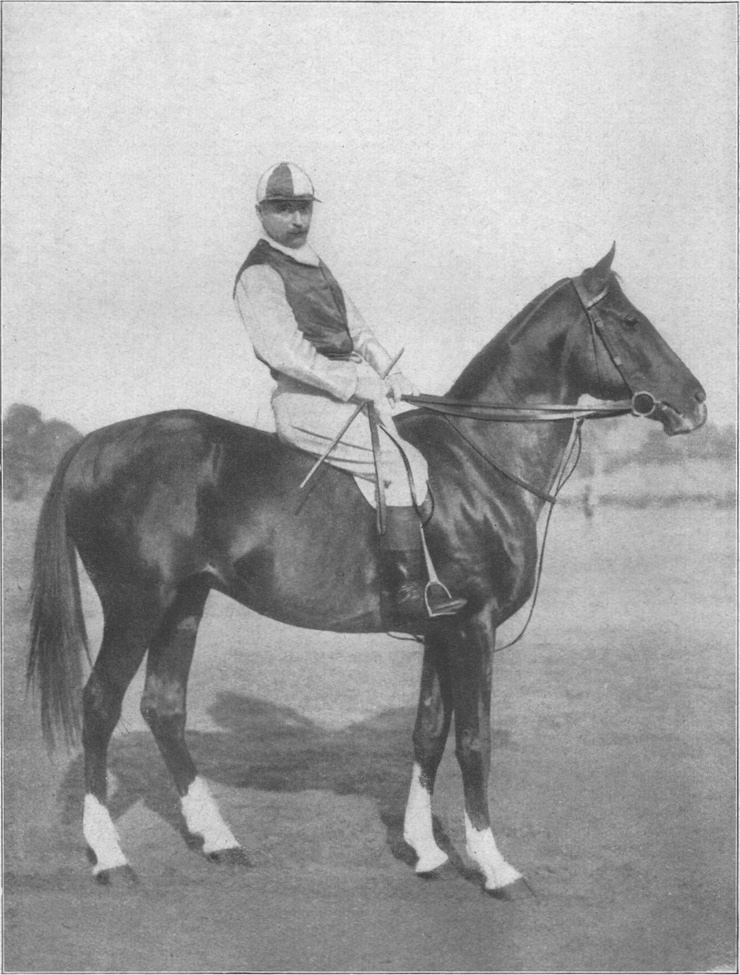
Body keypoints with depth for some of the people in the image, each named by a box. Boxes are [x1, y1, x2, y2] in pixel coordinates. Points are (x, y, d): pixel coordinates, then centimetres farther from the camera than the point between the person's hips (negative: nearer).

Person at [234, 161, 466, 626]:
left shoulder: (316, 267, 21)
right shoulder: (259, 276, -8)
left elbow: (358, 330, 22)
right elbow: (286, 353, -18)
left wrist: (389, 373, 4)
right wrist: (358, 384, -20)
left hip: (350, 392, 9)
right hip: (307, 401, -9)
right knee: (404, 463, -23)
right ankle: (411, 594, -25)